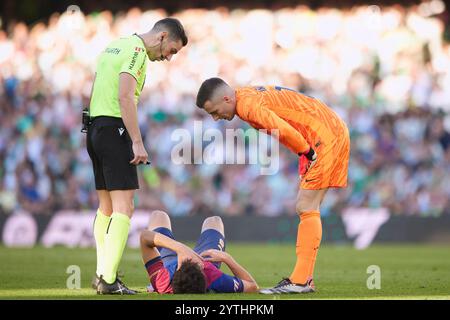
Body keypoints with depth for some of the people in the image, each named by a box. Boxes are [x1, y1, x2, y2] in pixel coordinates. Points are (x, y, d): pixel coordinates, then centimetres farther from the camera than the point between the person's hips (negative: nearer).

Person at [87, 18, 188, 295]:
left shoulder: (115, 46, 20)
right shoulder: (137, 51, -9)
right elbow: (125, 97, -21)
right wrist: (137, 142, -22)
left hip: (95, 126, 10)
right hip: (114, 128, -10)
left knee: (107, 207, 15)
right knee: (124, 207, -10)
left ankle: (102, 274, 18)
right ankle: (108, 279, -15)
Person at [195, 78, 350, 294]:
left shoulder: (248, 105, -19)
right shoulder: (249, 96, 12)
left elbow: (284, 132, -30)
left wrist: (308, 154, -14)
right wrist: (307, 154, 2)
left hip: (326, 136, -10)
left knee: (306, 208, -11)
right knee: (306, 209, 9)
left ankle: (300, 281, -14)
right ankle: (304, 278, 9)